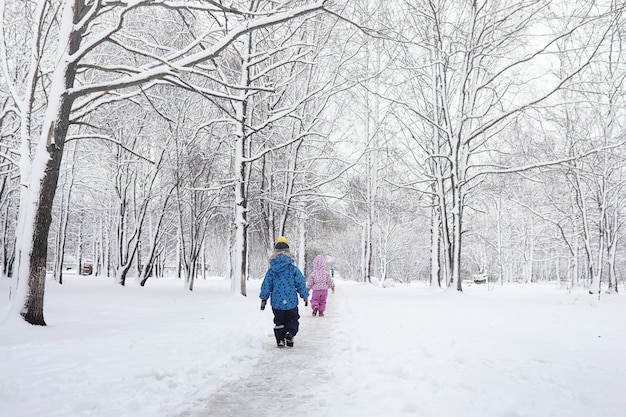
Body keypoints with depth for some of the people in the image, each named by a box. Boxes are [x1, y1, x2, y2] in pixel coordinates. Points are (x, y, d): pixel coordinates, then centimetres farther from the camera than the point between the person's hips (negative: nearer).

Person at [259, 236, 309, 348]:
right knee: (293, 320, 11)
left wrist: (264, 299, 12)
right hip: (291, 302, -2)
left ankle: (280, 339, 10)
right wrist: (305, 296, 8)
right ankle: (290, 332, -13)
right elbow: (301, 283, -4)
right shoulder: (293, 268, -7)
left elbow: (266, 285, 3)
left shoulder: (271, 270, -1)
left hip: (276, 302, 2)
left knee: (279, 322, 16)